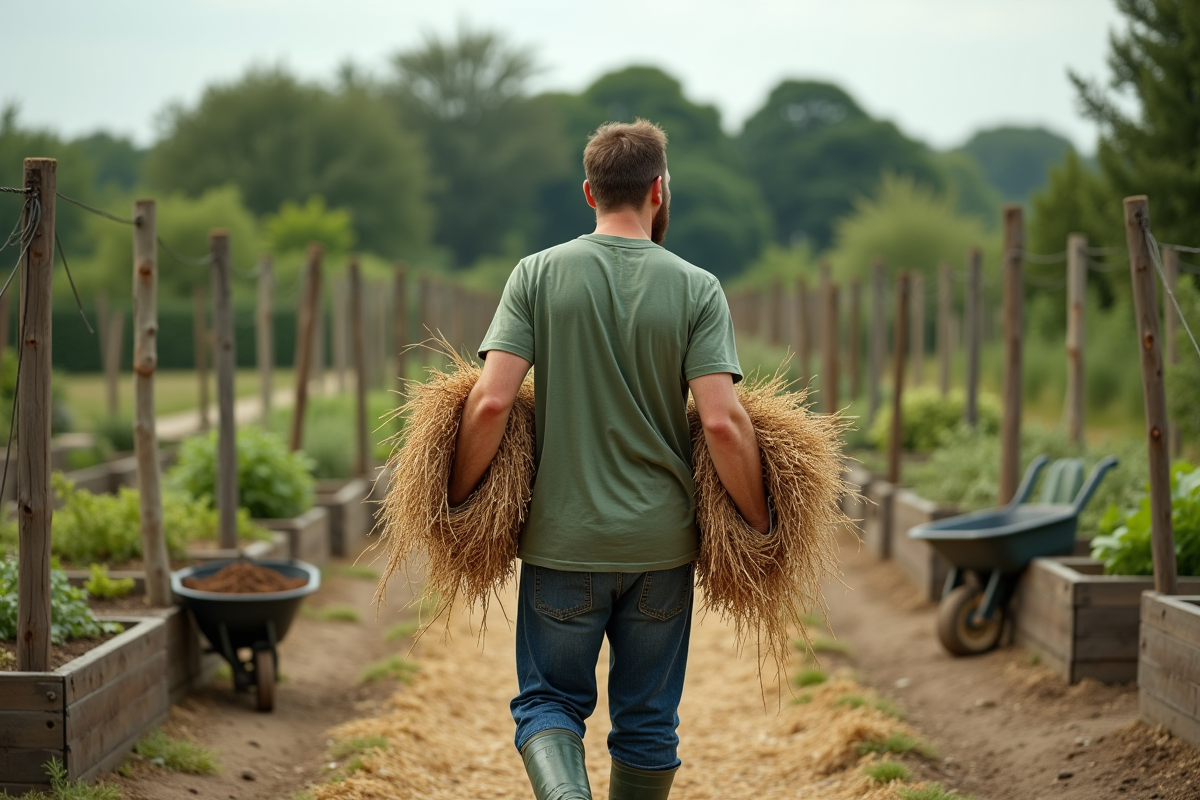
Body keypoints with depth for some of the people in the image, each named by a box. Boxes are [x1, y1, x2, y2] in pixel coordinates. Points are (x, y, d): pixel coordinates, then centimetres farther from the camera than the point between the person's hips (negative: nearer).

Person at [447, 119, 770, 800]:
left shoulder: (539, 275, -3)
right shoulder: (696, 289, -5)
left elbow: (491, 403, -11)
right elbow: (722, 422, -13)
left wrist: (457, 499, 2)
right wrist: (762, 523, -2)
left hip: (563, 539, 0)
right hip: (661, 543, 0)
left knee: (549, 700, 11)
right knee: (647, 720, 14)